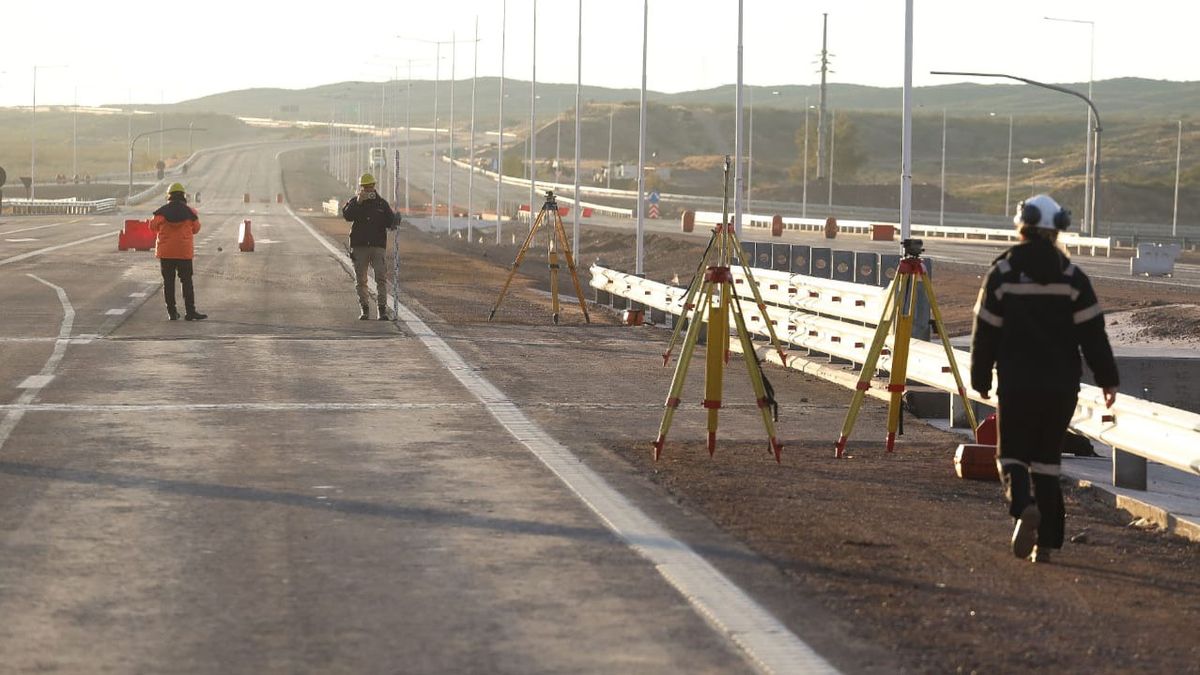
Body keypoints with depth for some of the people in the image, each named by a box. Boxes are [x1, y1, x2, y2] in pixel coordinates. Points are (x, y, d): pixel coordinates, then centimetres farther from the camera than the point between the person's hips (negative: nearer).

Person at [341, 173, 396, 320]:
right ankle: (364, 309, 12)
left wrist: (394, 222, -17)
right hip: (359, 246, 0)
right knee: (361, 280, 4)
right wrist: (358, 202, -24)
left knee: (381, 277, -10)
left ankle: (382, 309, -8)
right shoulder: (354, 202, 5)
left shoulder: (382, 203, 8)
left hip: (378, 245, 0)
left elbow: (390, 223, 6)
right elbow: (346, 215, -14)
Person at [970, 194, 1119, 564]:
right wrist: (1108, 379, 7)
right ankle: (1046, 542, 8)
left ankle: (1023, 507, -25)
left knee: (1012, 454, 6)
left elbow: (986, 332, 1)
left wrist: (980, 378, 12)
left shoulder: (1002, 272, -3)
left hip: (1016, 383, -2)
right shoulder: (1072, 276, 0)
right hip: (1061, 384, 2)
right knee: (1047, 456, 12)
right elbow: (1092, 333, -1)